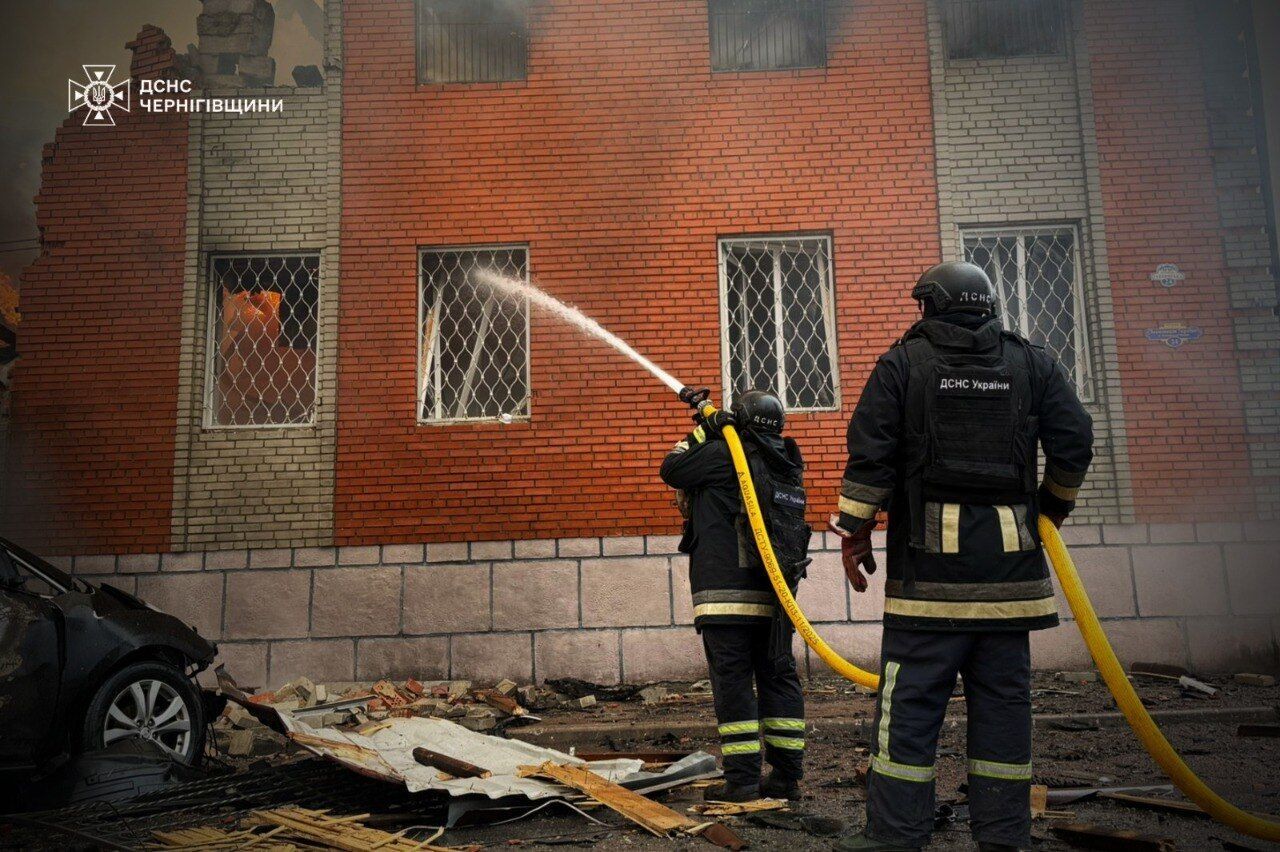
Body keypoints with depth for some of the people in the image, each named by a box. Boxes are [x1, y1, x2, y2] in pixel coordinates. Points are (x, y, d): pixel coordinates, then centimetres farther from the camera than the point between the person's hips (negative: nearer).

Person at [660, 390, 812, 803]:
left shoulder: (724, 454, -7)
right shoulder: (787, 465, 15)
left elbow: (671, 470, 4)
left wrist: (702, 433, 8)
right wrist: (710, 436, 31)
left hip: (727, 592, -7)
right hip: (774, 595, 7)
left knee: (732, 679, -3)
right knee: (779, 677, 10)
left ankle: (742, 778, -1)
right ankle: (787, 775, 14)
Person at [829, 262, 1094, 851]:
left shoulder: (902, 362, 4)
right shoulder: (1033, 364, 12)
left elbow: (868, 454, -3)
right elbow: (1075, 440, 9)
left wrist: (854, 532, 3)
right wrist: (1053, 506, 25)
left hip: (930, 560, -3)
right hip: (1009, 559, 3)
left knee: (910, 698, -1)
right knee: (1003, 697, 9)